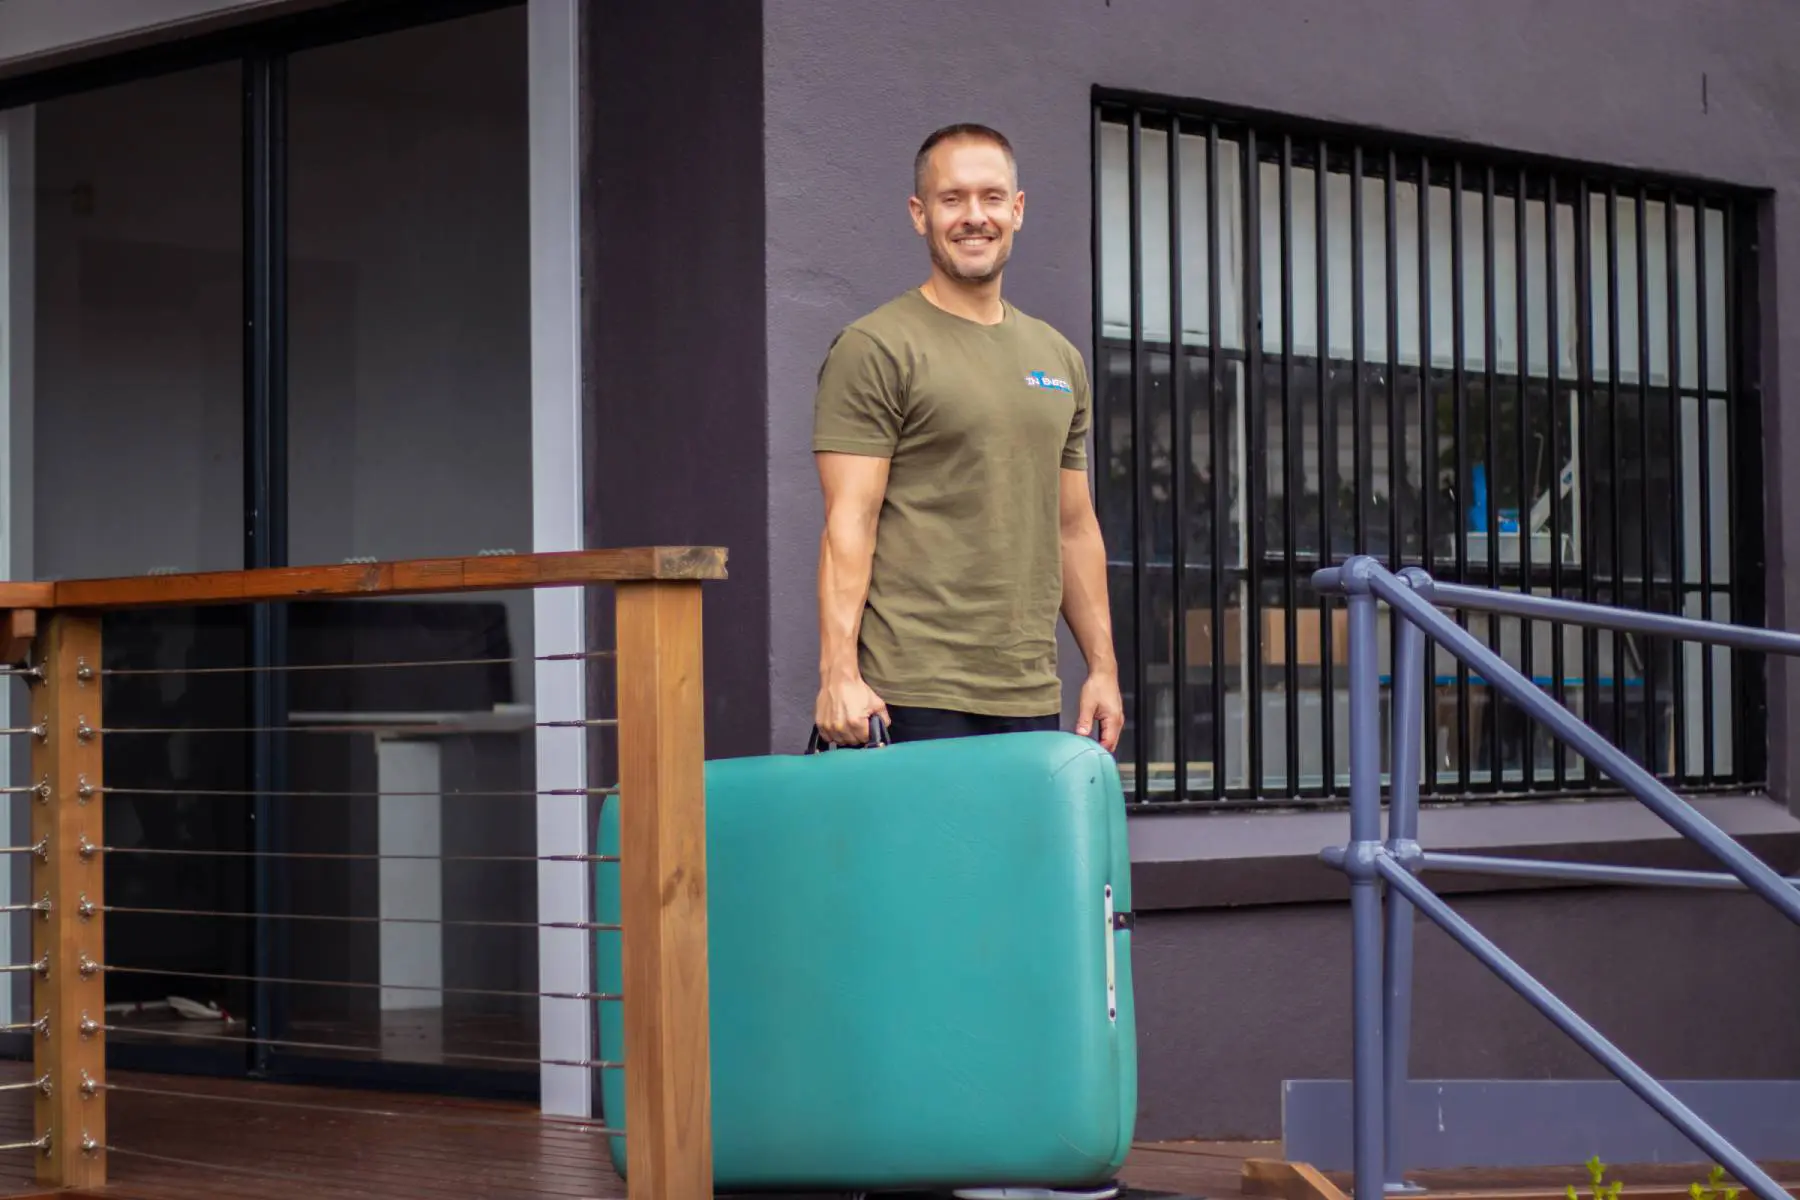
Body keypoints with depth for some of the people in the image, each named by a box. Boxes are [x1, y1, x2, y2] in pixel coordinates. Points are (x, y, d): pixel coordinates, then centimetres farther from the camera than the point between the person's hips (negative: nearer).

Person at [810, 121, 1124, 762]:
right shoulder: (874, 349, -2)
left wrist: (1103, 667, 16)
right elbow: (849, 522, -10)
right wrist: (839, 673, -18)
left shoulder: (1059, 359, 18)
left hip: (1031, 700, 6)